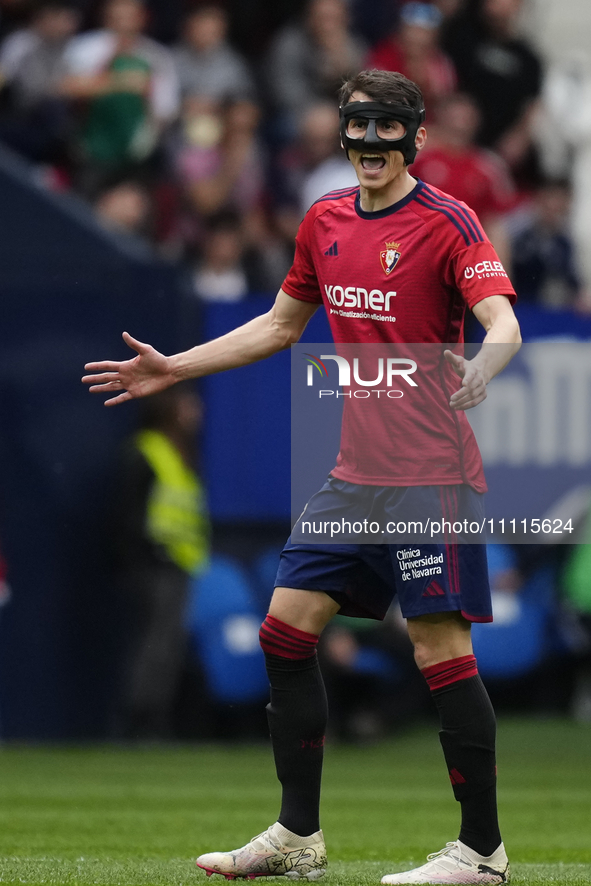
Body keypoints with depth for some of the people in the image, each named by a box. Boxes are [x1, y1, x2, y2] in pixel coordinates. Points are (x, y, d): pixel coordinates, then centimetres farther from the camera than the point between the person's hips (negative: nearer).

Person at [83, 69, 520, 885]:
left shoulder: (448, 221, -9)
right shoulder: (326, 221, 11)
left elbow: (503, 324, -21)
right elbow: (280, 325, 25)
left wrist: (482, 365, -44)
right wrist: (175, 367, 24)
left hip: (431, 475, -7)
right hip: (356, 472, 7)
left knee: (441, 650, -10)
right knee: (287, 628, 5)